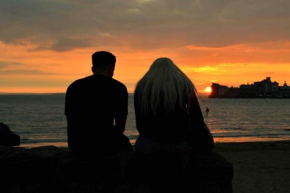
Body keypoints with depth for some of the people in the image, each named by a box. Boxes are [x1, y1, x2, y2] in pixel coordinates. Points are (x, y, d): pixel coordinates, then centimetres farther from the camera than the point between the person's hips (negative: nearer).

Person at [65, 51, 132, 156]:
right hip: (105, 144, -3)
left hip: (76, 145, 4)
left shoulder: (73, 87, 7)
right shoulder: (118, 87, -3)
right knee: (124, 142, 33)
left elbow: (71, 124, 11)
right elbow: (121, 127, 0)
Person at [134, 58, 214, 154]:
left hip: (147, 147, 2)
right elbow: (197, 118, 0)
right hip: (180, 146, -1)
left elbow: (139, 122, 5)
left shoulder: (142, 87, 4)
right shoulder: (184, 85, 2)